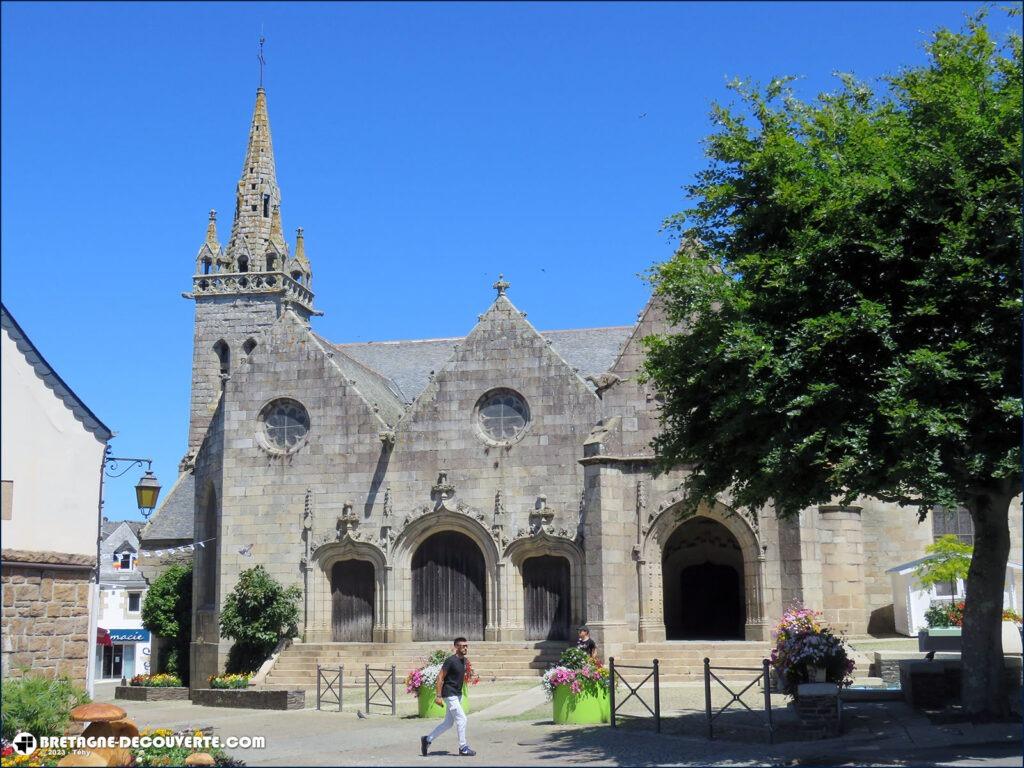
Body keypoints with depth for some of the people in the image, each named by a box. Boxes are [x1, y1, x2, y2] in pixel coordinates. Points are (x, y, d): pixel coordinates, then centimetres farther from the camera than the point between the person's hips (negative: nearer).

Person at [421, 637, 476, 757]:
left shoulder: (464, 661, 9)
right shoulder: (450, 661, -16)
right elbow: (440, 677, -17)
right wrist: (439, 696, -20)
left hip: (458, 694, 9)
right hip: (450, 694, -9)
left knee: (448, 723, 11)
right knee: (461, 719, -8)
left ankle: (427, 739, 20)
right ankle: (463, 748, 2)